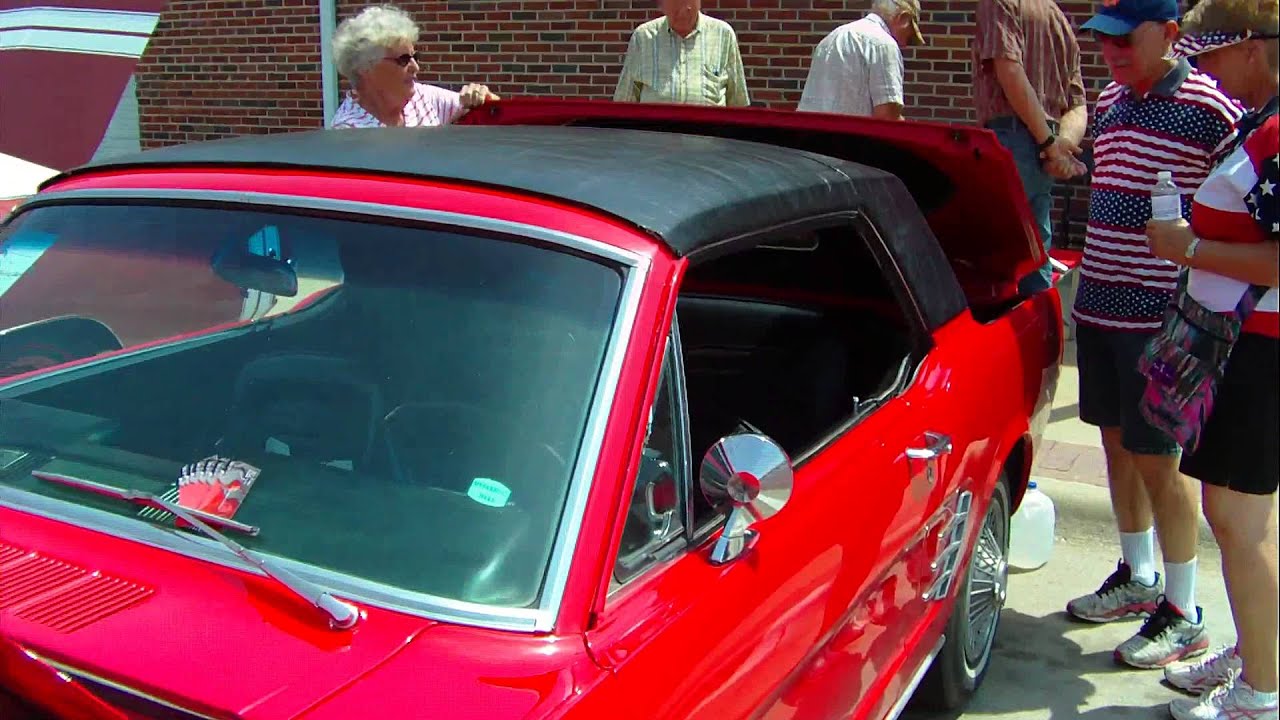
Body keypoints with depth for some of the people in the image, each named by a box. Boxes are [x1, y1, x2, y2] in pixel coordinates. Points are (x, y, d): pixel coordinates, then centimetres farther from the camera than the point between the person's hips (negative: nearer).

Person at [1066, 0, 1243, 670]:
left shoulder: (1208, 108, -13)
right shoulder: (1109, 103, 10)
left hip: (1160, 313, -7)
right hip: (1099, 303, 8)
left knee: (1158, 459, -2)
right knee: (1117, 444, 16)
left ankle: (1184, 616, 13)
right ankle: (1137, 577, 34)